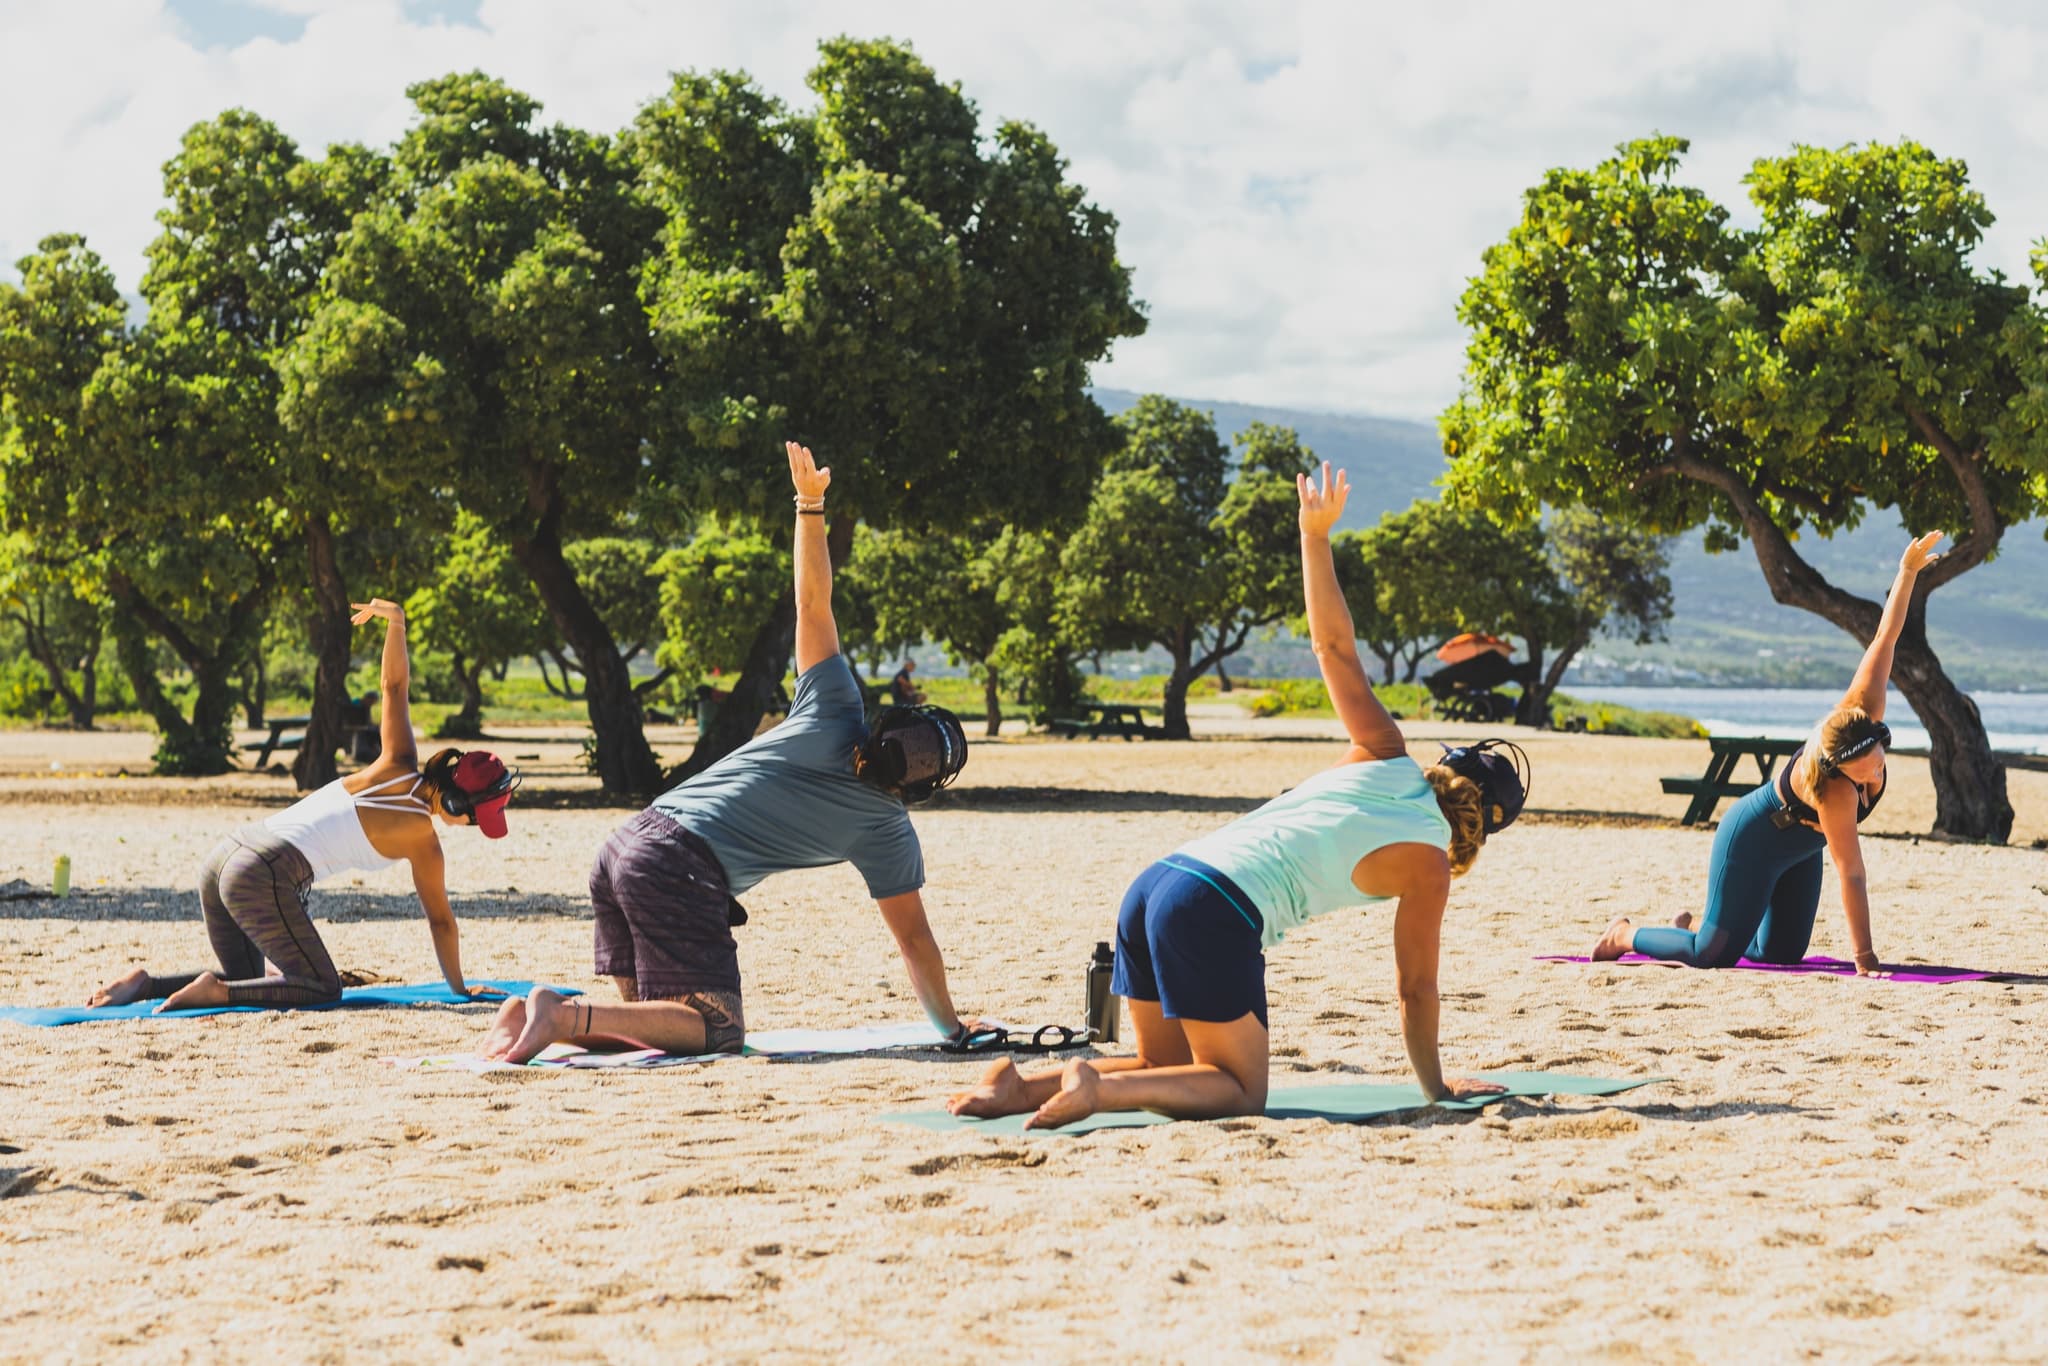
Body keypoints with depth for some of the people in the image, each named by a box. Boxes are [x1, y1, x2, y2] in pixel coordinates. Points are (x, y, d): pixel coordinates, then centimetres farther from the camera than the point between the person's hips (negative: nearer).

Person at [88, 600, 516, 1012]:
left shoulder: (400, 770, 13)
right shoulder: (422, 840, -3)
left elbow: (393, 684, 20)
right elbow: (441, 921, 7)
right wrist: (459, 987, 20)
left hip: (224, 856, 8)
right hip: (267, 879, -8)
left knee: (245, 979, 22)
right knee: (322, 989, -1)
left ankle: (144, 983, 4)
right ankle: (215, 991, -15)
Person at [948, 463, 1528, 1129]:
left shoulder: (1388, 762, 17)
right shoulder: (1428, 865, 3)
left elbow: (1334, 646, 17)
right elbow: (1416, 990, 11)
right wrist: (1435, 1085, 25)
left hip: (1155, 880, 7)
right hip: (1220, 913, -7)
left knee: (1167, 1067, 20)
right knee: (1240, 1091, 6)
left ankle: (1020, 1086, 1)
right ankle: (1099, 1088, -19)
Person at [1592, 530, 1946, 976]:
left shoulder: (1863, 709, -26)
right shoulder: (1833, 793, -41)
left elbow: (1883, 639, -20)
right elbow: (1851, 875, -38)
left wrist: (1908, 572, -21)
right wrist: (1864, 959, -34)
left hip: (1798, 846, 8)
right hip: (1753, 843, -8)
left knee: (1783, 953, 15)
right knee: (1715, 954, -8)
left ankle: (1699, 923, 36)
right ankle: (1628, 935, 15)